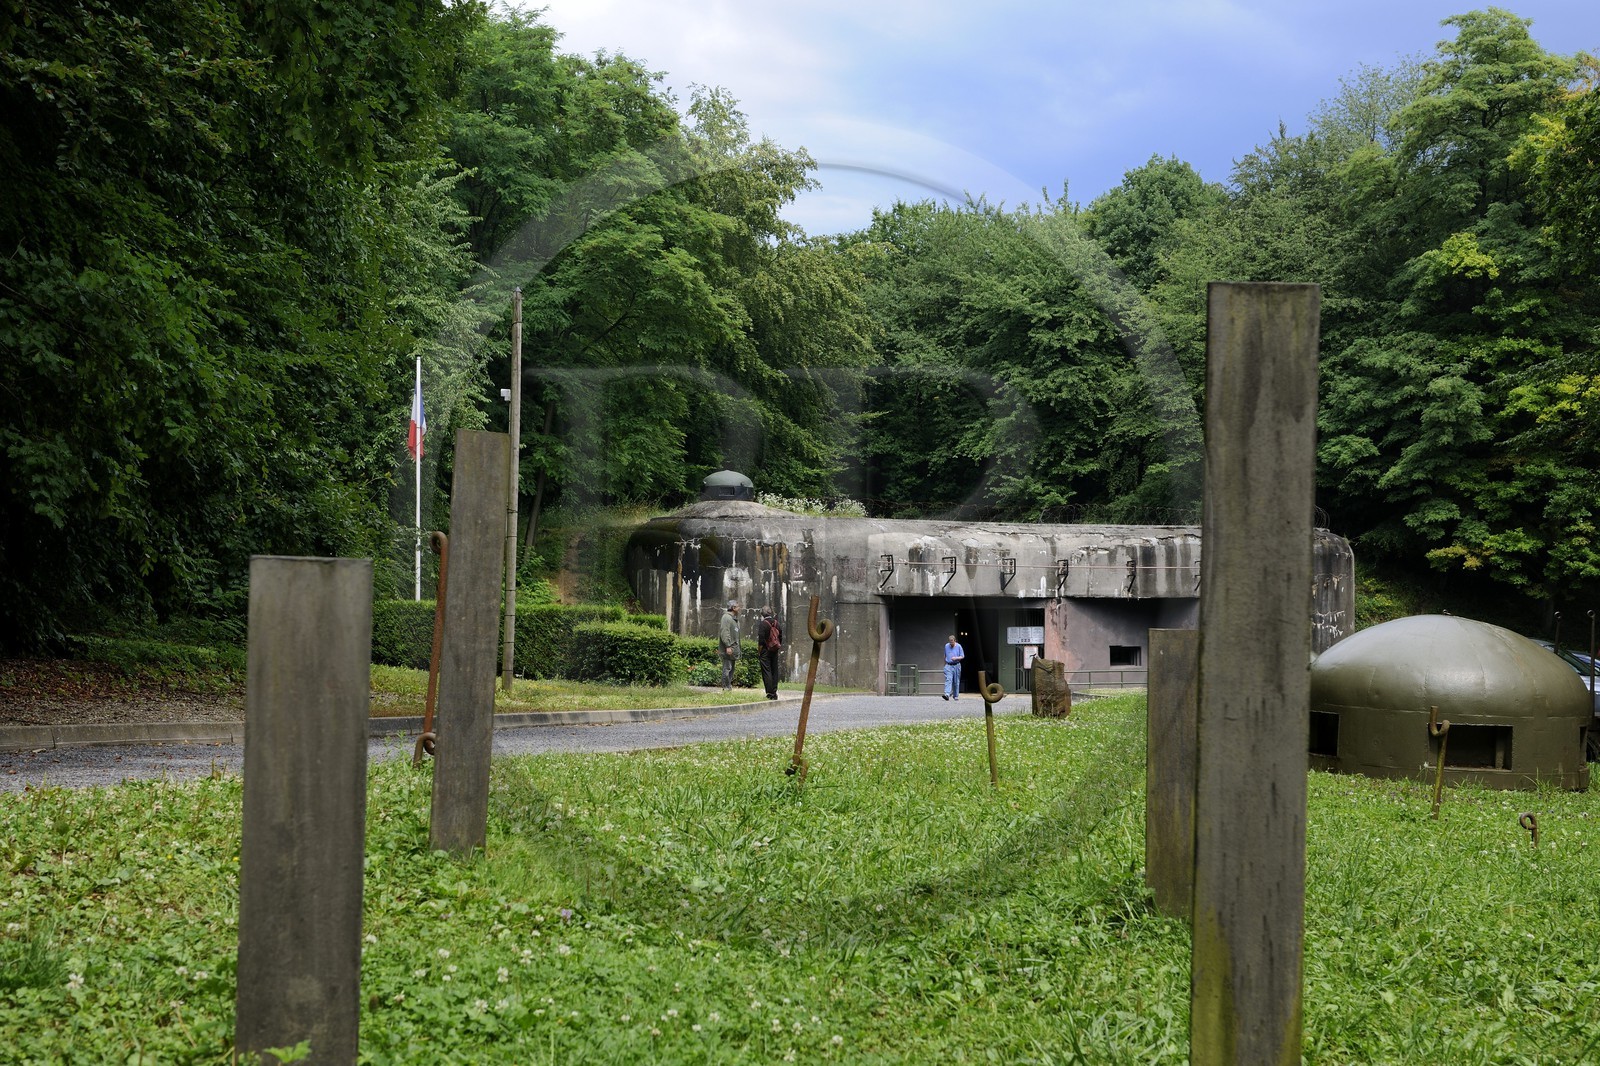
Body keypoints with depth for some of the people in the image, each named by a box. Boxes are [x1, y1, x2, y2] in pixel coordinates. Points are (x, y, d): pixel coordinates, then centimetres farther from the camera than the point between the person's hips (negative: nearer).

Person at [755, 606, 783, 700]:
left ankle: (770, 693, -10)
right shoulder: (776, 623, 7)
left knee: (766, 672, -4)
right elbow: (780, 637, 10)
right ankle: (775, 693, 12)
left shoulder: (763, 624, -12)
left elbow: (761, 639, -15)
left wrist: (759, 651, -6)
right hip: (775, 651, 6)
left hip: (766, 650, -6)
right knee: (774, 671, 11)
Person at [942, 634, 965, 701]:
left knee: (956, 682, 5)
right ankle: (947, 694, -28)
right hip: (948, 666, 1)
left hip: (956, 666, -1)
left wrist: (956, 658, -18)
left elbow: (962, 656, -1)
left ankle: (956, 696, 18)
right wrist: (944, 664, 20)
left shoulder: (958, 646, -2)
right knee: (948, 680, -15)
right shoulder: (946, 646, 5)